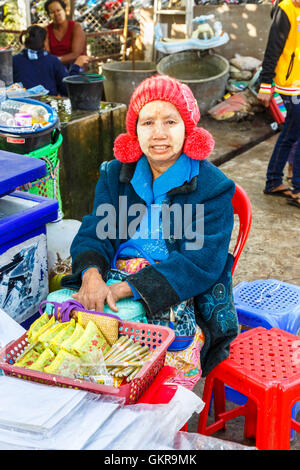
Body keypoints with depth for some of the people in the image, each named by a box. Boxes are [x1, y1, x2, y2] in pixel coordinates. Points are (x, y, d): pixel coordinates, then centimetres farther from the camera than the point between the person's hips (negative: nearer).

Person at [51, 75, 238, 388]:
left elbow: (202, 262, -12)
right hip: (115, 278, 4)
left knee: (177, 340, -34)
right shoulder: (116, 174, 12)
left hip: (182, 293, -3)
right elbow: (94, 233, 5)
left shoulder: (212, 187, -3)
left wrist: (127, 288, -22)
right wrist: (92, 273, -21)